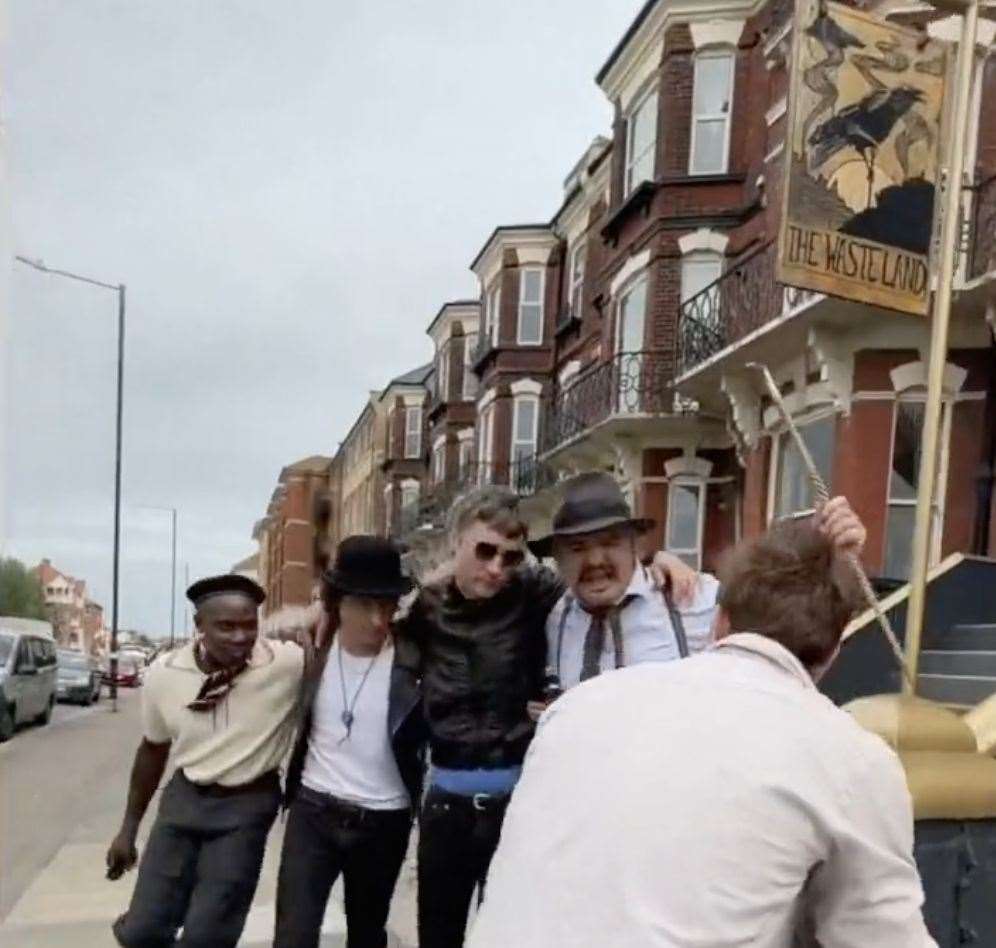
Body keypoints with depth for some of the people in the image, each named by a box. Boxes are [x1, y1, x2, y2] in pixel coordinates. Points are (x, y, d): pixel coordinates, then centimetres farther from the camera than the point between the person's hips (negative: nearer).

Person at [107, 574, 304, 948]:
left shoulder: (286, 663, -20)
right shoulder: (164, 672, -8)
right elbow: (153, 749, 8)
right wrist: (129, 827, 14)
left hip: (247, 806, -3)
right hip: (183, 799, 3)